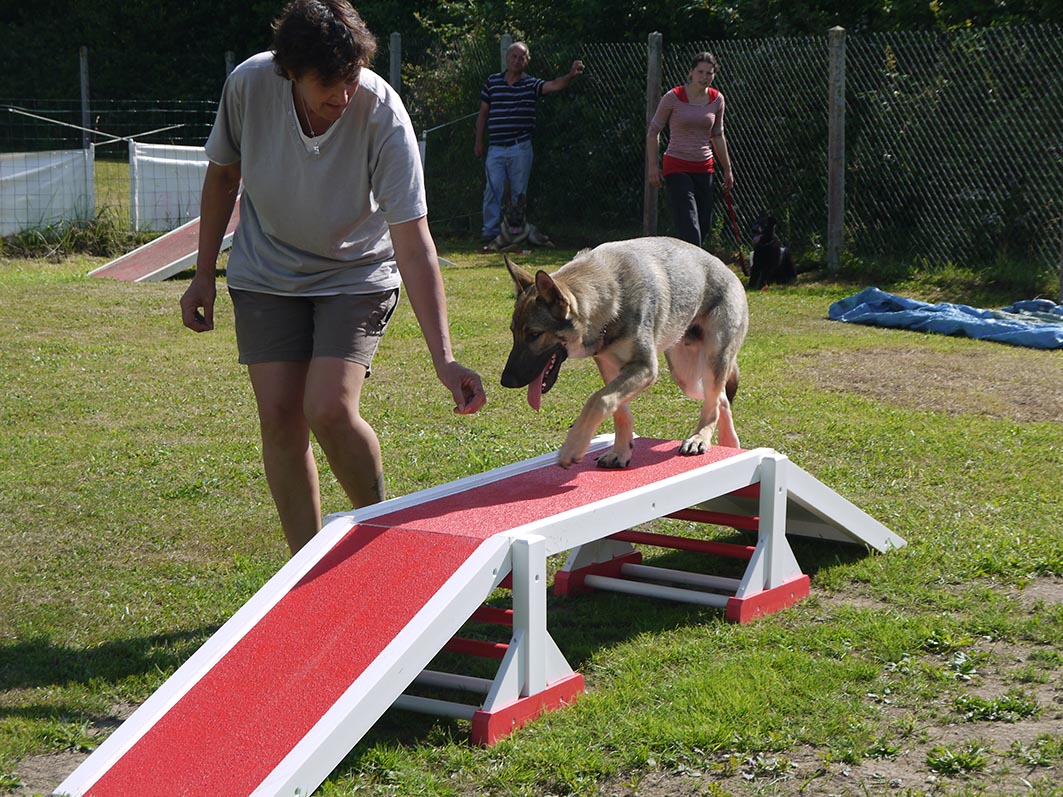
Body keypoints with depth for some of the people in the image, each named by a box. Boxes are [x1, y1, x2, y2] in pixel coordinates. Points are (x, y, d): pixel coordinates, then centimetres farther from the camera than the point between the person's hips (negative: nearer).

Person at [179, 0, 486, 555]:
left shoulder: (382, 115, -29)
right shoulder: (250, 84, -21)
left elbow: (414, 247, -30)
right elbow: (223, 174, 0)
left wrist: (444, 359, -36)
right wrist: (205, 275, 4)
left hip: (356, 274, -3)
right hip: (266, 274, 3)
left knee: (330, 411, -20)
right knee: (279, 416, -5)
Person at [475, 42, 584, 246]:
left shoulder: (531, 84, 2)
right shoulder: (492, 81, 7)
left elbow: (554, 85, -16)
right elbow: (483, 113, 12)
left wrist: (571, 75, -36)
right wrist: (479, 142, 11)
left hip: (520, 148, -1)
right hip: (495, 147, 1)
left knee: (519, 192, 4)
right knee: (493, 189, -4)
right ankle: (490, 231, 1)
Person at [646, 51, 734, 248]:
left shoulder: (717, 100, 4)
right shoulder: (673, 97, -9)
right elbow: (653, 131, -2)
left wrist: (727, 169, 17)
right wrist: (652, 165, -8)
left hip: (704, 168, 5)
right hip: (676, 167, -5)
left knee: (704, 226, 4)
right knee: (689, 226, -14)